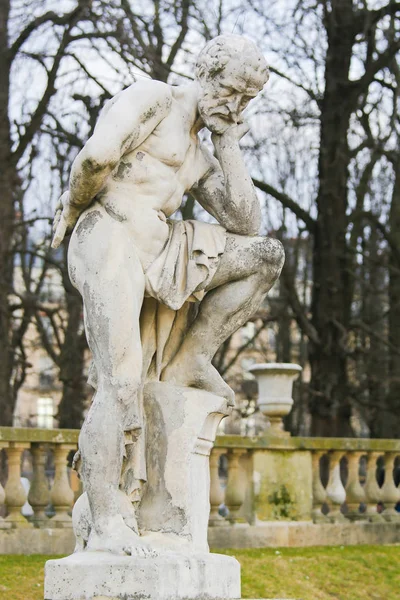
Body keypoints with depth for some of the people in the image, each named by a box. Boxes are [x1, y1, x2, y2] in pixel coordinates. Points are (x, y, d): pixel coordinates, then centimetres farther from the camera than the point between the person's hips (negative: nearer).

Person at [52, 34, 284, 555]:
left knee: (265, 254, 4)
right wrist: (72, 206, -1)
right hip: (108, 243, -8)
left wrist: (228, 144, 13)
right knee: (121, 385, -18)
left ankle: (190, 360, 1)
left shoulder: (200, 160, 24)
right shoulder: (152, 98, 0)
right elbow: (98, 154, -18)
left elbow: (244, 224, 11)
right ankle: (105, 524, -16)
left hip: (157, 255, 8)